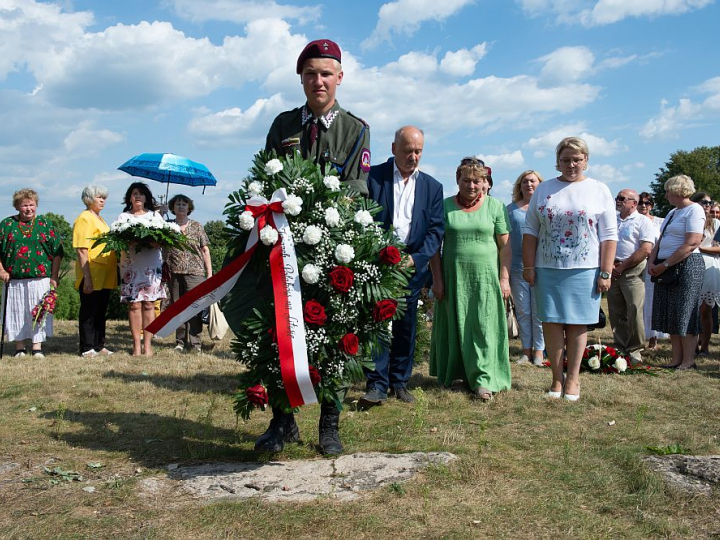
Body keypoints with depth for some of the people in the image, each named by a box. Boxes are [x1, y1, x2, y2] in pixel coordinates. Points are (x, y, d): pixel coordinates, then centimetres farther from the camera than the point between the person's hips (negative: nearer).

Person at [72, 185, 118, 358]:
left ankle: (99, 345, 22)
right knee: (89, 312, 0)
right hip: (91, 277, -8)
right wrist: (87, 277, -21)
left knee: (101, 312, 13)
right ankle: (87, 348, 7)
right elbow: (82, 251, -16)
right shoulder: (84, 219, -10)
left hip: (105, 275, 8)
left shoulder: (99, 219, 17)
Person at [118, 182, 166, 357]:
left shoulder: (155, 215, 16)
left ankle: (147, 343, -1)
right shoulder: (123, 217, 15)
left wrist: (156, 242, -13)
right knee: (134, 304, -5)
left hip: (151, 264, 0)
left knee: (149, 303, -4)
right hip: (130, 264, 0)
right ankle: (136, 344, -2)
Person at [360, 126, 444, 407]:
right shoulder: (372, 176, 0)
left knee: (406, 327, 8)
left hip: (412, 266, 3)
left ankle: (400, 382, 20)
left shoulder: (432, 186, 9)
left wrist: (416, 259, -8)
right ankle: (377, 384, 0)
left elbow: (436, 229, 6)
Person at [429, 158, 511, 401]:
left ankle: (483, 380, 4)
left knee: (484, 327, -1)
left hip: (486, 277, -1)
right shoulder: (445, 206, 3)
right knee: (454, 325, 8)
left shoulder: (495, 206, 2)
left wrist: (504, 278, -4)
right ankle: (455, 373, 22)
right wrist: (437, 279, -2)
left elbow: (505, 246, 2)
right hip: (453, 277, 1)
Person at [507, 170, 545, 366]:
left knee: (538, 311, 1)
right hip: (517, 267, 2)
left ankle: (539, 350, 9)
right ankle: (526, 350, 15)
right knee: (522, 311, 7)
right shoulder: (511, 209, 11)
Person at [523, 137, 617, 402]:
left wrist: (605, 273, -5)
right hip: (548, 270, 2)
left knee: (577, 323, 4)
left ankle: (573, 378, 15)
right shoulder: (544, 189, 9)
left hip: (584, 270, -1)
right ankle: (557, 378, 12)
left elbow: (609, 235, 1)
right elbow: (530, 231, 8)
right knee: (551, 322, 2)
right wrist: (529, 266, 1)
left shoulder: (599, 190, 4)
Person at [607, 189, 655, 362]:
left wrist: (622, 266, -10)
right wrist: (609, 265, -2)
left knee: (634, 311, -8)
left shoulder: (643, 221, 0)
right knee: (615, 312, 6)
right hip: (612, 271, 5)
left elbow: (646, 250, -10)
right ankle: (620, 347, 14)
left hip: (633, 271, -5)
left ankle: (634, 350, 2)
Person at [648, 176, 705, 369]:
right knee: (670, 314, 7)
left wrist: (664, 265, -17)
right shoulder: (672, 212, 21)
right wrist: (652, 263, 1)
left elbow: (691, 244, -18)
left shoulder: (694, 210, -8)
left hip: (686, 266, -9)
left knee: (684, 314, -5)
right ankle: (677, 359, 12)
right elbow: (661, 241, 18)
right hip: (666, 269, 9)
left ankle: (688, 361, 2)